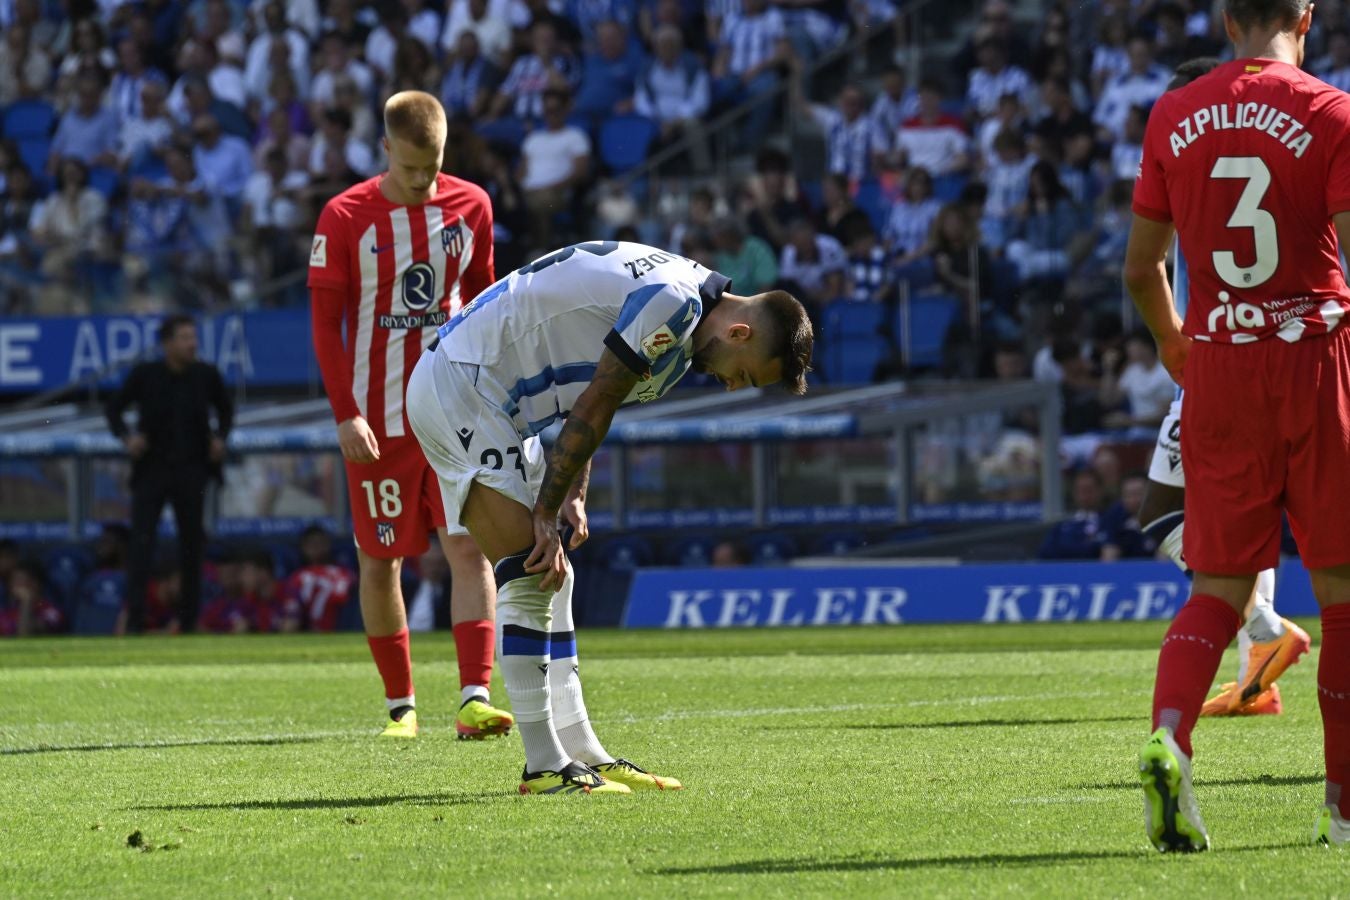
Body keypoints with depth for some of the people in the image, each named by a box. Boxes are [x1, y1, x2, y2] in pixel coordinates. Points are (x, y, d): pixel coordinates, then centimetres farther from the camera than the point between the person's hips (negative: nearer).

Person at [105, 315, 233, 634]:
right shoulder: (144, 374, -5)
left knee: (191, 546, 5)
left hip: (192, 472, 2)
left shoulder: (207, 375, 1)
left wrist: (220, 437, 0)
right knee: (141, 544, -9)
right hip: (151, 470, -2)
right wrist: (126, 437, -12)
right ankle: (134, 622, -8)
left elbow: (225, 409, 17)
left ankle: (188, 620, 15)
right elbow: (115, 408, 5)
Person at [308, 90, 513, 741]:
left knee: (470, 547, -11)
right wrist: (345, 413, -12)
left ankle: (475, 699, -18)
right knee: (381, 561, 5)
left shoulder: (470, 206, 4)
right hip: (379, 417, -2)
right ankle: (400, 705, 18)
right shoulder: (346, 217, -6)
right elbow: (326, 321, -4)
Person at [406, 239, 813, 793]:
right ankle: (544, 767, -12)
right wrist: (548, 512, -10)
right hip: (457, 386, -11)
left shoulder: (686, 299, 12)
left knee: (550, 581, 11)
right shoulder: (672, 302, -21)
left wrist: (573, 496, 3)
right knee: (530, 577, -14)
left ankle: (582, 753, 15)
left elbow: (588, 410, 16)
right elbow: (591, 410, -18)